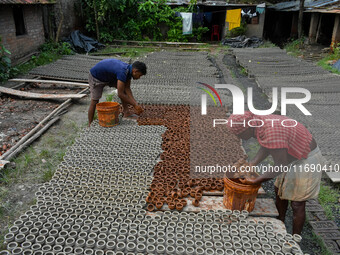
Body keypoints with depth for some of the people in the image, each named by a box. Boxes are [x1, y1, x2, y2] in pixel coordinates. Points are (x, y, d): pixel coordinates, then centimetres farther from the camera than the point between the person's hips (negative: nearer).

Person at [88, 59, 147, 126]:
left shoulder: (129, 70, -10)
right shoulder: (123, 72, -37)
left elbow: (127, 89, -6)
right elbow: (120, 94, -34)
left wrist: (135, 103, -14)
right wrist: (134, 105, -26)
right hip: (96, 77, -9)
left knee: (124, 88, 1)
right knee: (94, 102, -10)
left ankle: (126, 112, 3)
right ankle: (90, 125, 1)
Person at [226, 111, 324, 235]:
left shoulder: (272, 132, -36)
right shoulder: (260, 122, -7)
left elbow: (280, 166, -30)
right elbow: (265, 149, 7)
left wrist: (255, 181, -23)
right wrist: (250, 165, -2)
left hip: (307, 160, -10)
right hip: (292, 157, 10)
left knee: (297, 204, 0)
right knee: (280, 191, 21)